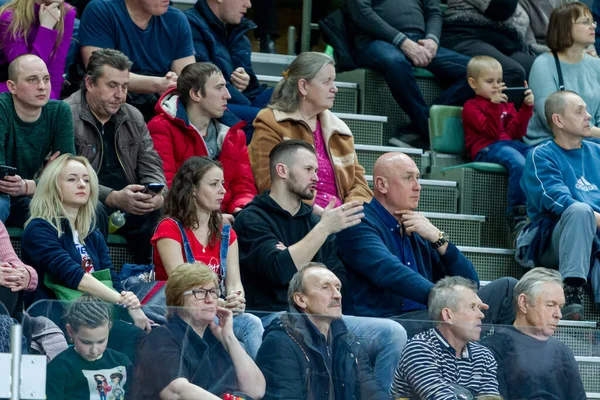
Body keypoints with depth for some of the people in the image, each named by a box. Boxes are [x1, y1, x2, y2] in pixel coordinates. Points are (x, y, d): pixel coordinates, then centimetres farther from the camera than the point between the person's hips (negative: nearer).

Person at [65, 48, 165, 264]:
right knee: (94, 211, -37)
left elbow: (151, 167, 14)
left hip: (130, 203, 6)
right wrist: (114, 198, -28)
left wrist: (158, 195, -11)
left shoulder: (134, 118, 15)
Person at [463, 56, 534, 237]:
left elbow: (517, 132, 14)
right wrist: (494, 105, -17)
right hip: (486, 149, -6)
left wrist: (526, 107, 4)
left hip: (512, 144, 6)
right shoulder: (471, 107, 10)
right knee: (518, 163, -38)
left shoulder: (506, 104, 29)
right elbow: (492, 132, -6)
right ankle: (517, 215, -37)